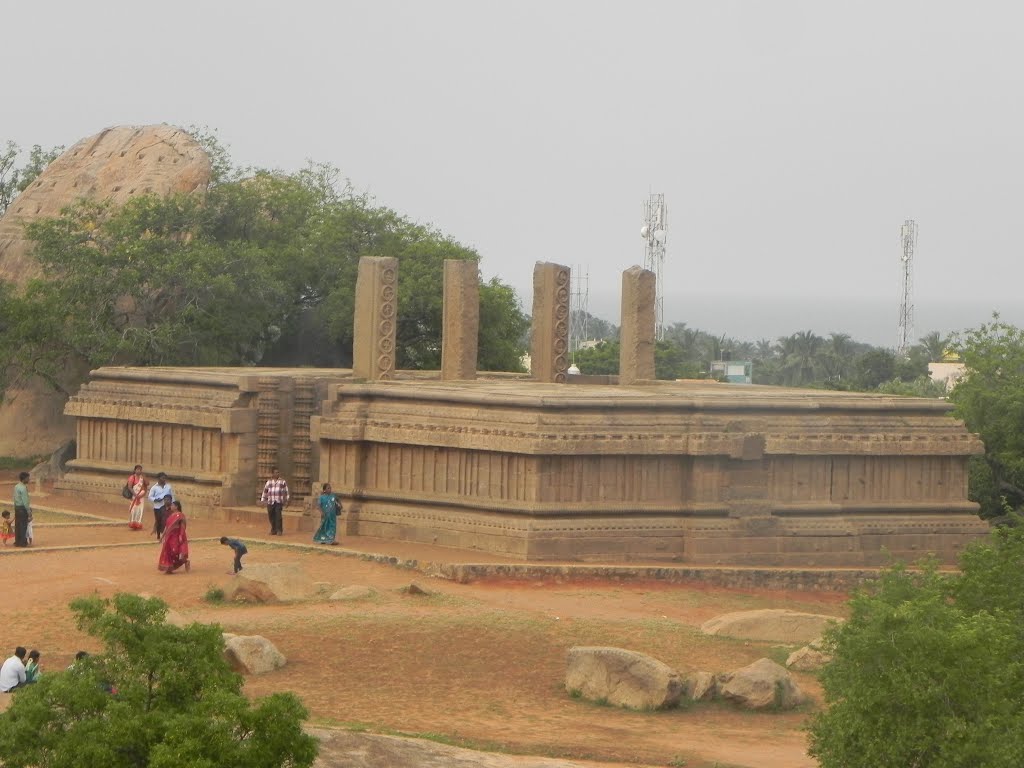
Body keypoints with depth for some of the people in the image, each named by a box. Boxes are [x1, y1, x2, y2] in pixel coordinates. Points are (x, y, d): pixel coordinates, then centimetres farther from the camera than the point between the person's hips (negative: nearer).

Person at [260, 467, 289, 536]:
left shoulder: (282, 481, 6)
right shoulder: (269, 482, 11)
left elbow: (286, 492, 8)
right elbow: (265, 491, 15)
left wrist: (286, 501, 6)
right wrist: (262, 500, 11)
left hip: (279, 502, -3)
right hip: (270, 502, 3)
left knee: (278, 516, -14)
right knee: (272, 517, 3)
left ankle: (279, 530, -10)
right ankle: (273, 530, 15)